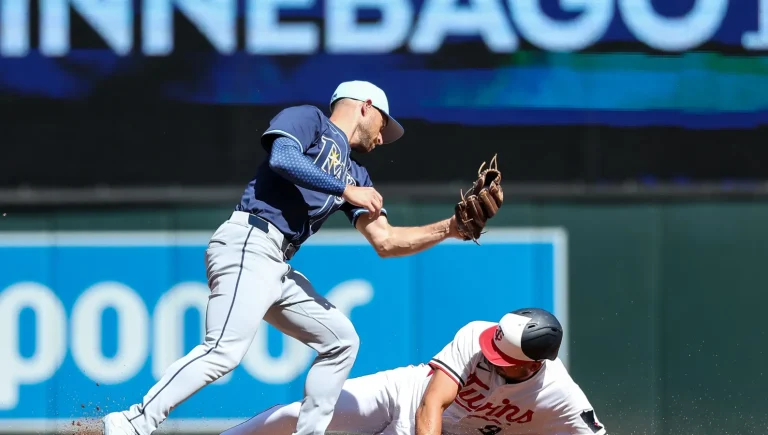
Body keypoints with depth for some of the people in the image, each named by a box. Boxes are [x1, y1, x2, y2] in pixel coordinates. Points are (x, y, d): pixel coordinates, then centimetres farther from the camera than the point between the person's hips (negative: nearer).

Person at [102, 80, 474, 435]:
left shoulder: (354, 175, 28)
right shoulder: (309, 119, 8)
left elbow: (385, 242, 24)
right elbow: (282, 158, -13)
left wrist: (448, 229, 18)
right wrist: (346, 190, -9)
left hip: (279, 269, 9)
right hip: (248, 245, -9)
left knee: (341, 341, 12)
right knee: (225, 351, -24)